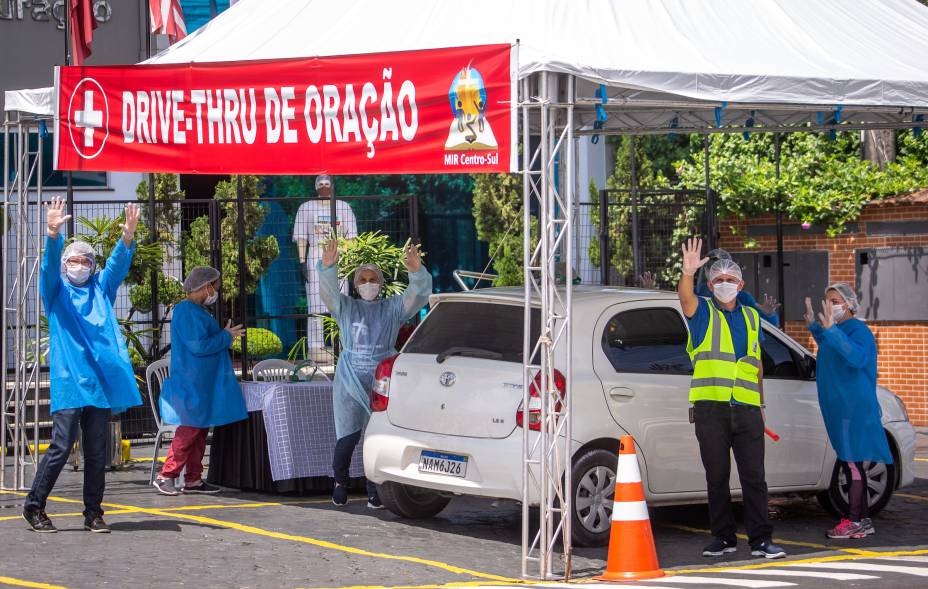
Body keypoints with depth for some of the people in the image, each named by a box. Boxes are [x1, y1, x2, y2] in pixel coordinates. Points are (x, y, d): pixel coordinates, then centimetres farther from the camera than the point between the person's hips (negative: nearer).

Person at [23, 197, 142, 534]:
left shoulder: (101, 289, 15)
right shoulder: (56, 291, 7)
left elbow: (118, 264, 1)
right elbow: (49, 265, -11)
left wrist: (128, 237, -19)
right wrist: (53, 235, -30)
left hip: (100, 381, 4)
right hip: (68, 382, -4)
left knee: (97, 452, 6)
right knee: (61, 446, -9)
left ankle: (93, 513, 12)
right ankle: (34, 506, 4)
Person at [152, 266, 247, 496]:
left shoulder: (197, 311, 16)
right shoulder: (186, 311, -16)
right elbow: (198, 346, -23)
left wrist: (225, 334, 15)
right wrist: (226, 336, -12)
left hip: (203, 383, 10)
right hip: (192, 383, -10)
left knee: (200, 429, 11)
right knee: (190, 428, -10)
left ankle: (193, 479, 14)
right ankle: (166, 476, -7)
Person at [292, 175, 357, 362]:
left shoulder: (343, 207, 14)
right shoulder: (306, 208, 7)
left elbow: (351, 235, 12)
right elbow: (301, 237, 2)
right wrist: (302, 261, -8)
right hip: (315, 257, -2)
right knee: (315, 305, -6)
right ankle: (315, 348, -7)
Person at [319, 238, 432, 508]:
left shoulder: (392, 308, 11)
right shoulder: (346, 308, 12)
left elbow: (417, 295, -3)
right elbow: (329, 292, -6)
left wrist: (417, 272, -24)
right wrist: (328, 268, -26)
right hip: (349, 384, 0)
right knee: (346, 439, -1)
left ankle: (375, 491, 3)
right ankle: (340, 483, 20)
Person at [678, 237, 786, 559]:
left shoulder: (751, 317, 18)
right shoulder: (702, 311, 6)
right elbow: (685, 297, -19)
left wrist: (761, 404, 17)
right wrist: (687, 273, -39)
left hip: (746, 408, 2)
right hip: (710, 408, -2)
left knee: (754, 477, -3)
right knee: (717, 478, 3)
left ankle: (760, 540, -3)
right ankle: (724, 537, 12)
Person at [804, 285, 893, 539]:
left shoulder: (858, 330, -12)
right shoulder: (836, 331, 16)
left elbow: (857, 357, -33)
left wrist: (830, 329, -39)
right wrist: (814, 325, 29)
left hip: (854, 410, -10)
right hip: (839, 408, 10)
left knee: (852, 461, -9)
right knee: (850, 463, 10)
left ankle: (854, 521, -8)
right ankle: (863, 521, 15)